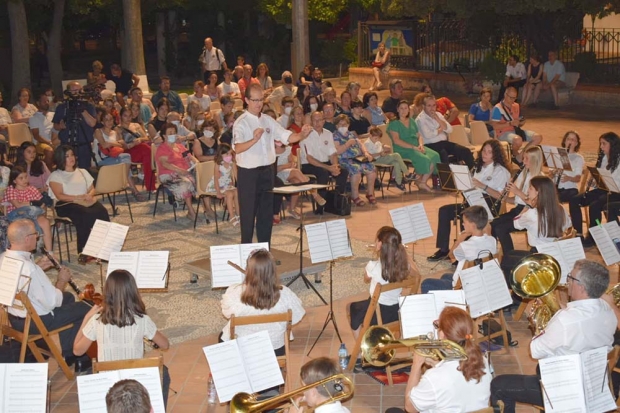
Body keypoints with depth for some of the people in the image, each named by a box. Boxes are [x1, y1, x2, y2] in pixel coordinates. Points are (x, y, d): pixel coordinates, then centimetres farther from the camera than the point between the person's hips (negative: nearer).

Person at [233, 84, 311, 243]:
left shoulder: (268, 120, 8)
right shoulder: (241, 123, -11)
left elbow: (288, 137, 5)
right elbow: (237, 148, -25)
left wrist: (302, 134, -14)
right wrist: (254, 139, -41)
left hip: (267, 170, 6)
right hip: (248, 172, -6)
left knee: (267, 210, 13)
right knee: (248, 211, 3)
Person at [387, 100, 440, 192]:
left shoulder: (411, 121, 22)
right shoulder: (394, 123, 1)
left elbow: (419, 136, 21)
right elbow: (396, 141, -11)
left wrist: (421, 145, -3)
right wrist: (413, 147, -18)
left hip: (417, 147, 7)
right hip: (403, 150, -7)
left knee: (435, 156, -20)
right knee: (424, 159, -30)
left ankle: (422, 181, -16)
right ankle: (420, 180, -8)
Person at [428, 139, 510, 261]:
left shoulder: (501, 171, -4)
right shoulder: (478, 167, 18)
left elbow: (500, 196, -13)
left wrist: (483, 186, -22)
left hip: (490, 206, -7)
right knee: (444, 210, -10)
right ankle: (443, 249, -10)